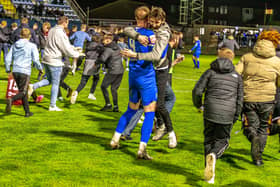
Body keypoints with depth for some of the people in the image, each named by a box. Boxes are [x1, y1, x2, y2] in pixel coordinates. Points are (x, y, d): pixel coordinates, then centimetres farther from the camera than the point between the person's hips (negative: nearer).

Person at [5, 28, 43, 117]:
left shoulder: (14, 45, 9)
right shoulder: (32, 46, -4)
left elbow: (8, 59, 9)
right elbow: (35, 60, -9)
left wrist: (8, 69, 23)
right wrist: (40, 68, 8)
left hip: (15, 71, 5)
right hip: (25, 71, -5)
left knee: (23, 92, 15)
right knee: (23, 92, -1)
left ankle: (27, 111, 17)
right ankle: (11, 100, -30)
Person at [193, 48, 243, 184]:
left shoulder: (210, 72, 5)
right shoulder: (237, 76, 11)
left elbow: (197, 91, -3)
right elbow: (239, 99, 9)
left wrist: (198, 105, 16)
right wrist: (235, 117, 18)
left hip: (210, 111, 0)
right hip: (227, 114, 0)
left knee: (209, 139, 13)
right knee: (222, 140, 15)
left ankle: (209, 175, 8)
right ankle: (213, 155, -20)